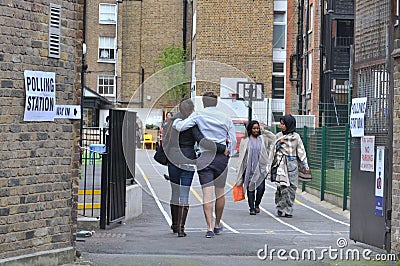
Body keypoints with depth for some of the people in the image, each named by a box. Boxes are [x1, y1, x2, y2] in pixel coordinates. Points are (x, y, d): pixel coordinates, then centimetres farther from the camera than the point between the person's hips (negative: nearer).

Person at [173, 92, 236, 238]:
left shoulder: (198, 115, -2)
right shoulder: (225, 118, 7)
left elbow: (180, 127, -9)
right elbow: (233, 140, 7)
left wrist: (176, 120, 12)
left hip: (204, 158, -2)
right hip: (221, 157, 2)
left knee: (207, 193, -4)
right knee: (220, 193, 14)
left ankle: (210, 228, -13)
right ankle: (217, 225, 27)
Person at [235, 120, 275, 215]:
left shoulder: (263, 139, 10)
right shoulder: (245, 140, 3)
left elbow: (274, 138, 2)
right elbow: (242, 155, 4)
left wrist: (264, 131, 3)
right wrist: (241, 171, 0)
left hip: (260, 168, 1)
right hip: (249, 168, -1)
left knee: (261, 188, -7)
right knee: (250, 188, 0)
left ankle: (257, 205, 16)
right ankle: (251, 208, 9)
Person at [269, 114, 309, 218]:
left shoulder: (296, 137, 7)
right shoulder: (278, 136, 9)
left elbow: (301, 151, 8)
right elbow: (274, 150, 15)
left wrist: (305, 164, 1)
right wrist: (279, 143, -4)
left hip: (292, 164, 1)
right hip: (281, 164, 0)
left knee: (291, 187, -3)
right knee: (282, 186, -12)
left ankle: (288, 210, 2)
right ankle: (280, 209, -4)